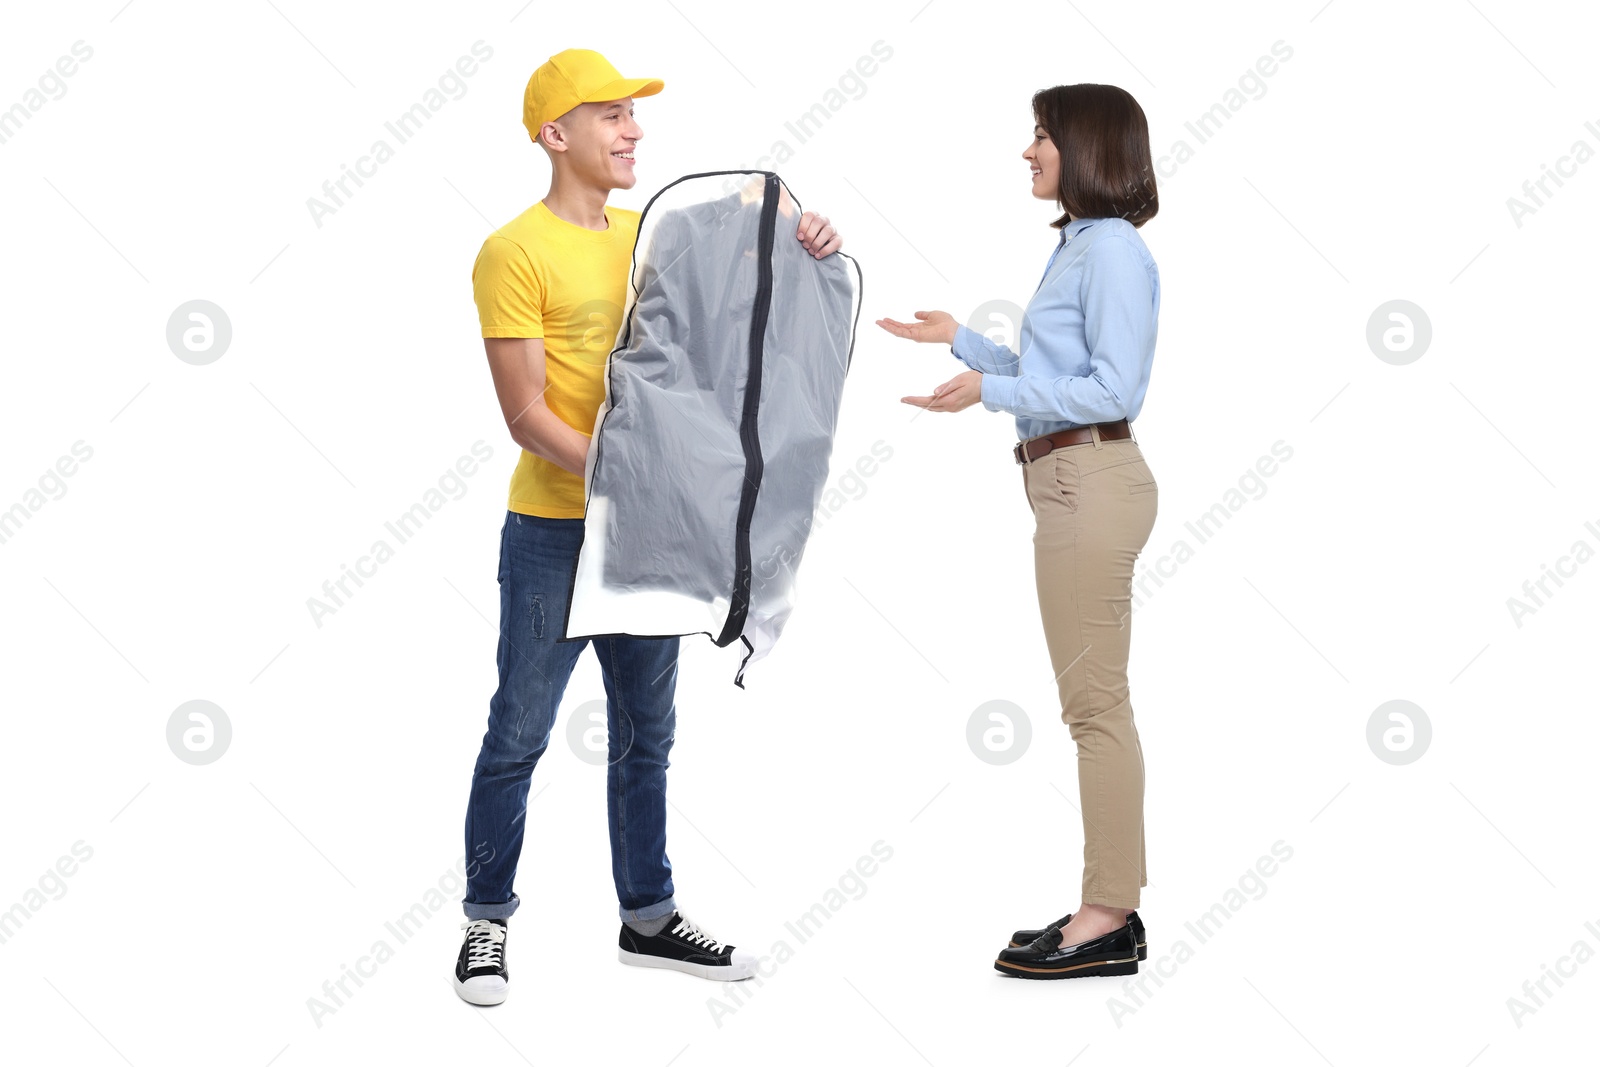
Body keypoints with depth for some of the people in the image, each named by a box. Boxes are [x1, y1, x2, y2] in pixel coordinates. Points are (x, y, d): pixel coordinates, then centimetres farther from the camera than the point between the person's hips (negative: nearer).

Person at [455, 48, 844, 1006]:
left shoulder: (649, 234, 11)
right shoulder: (516, 253, -10)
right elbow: (527, 416, -14)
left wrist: (803, 244, -7)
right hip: (555, 530, -6)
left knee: (647, 735, 14)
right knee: (520, 735, 2)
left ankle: (649, 917, 25)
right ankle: (487, 922, 16)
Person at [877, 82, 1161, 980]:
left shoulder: (1113, 249, -13)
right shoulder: (1079, 245, 17)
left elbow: (1115, 388, -19)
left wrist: (989, 390, -20)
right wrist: (961, 340, 20)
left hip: (1092, 484, -10)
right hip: (1070, 484, 10)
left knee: (1096, 704, -5)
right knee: (1097, 703, 12)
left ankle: (1108, 922, 2)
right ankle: (1110, 910, 19)